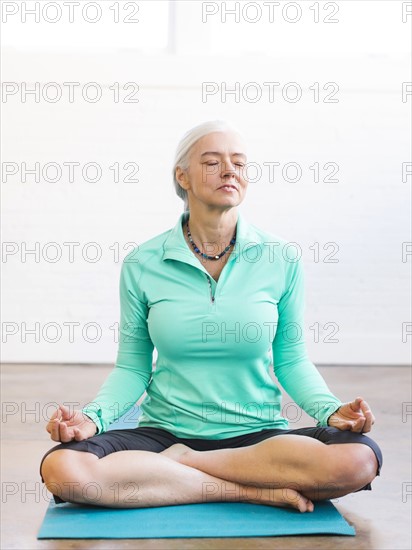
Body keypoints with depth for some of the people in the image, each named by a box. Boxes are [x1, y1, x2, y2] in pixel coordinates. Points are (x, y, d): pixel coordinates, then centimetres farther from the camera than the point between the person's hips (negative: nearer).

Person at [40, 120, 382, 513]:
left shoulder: (280, 259, 0)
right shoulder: (142, 264, 0)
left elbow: (291, 361, 7)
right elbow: (132, 367, 5)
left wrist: (331, 411, -10)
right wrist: (92, 417, -13)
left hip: (258, 435, 0)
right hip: (165, 431, 0)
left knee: (359, 458, -29)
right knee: (62, 469, -28)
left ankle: (178, 462, -13)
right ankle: (255, 490, -17)